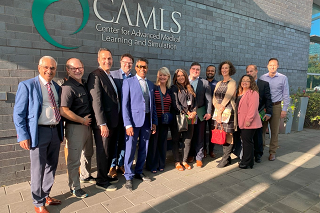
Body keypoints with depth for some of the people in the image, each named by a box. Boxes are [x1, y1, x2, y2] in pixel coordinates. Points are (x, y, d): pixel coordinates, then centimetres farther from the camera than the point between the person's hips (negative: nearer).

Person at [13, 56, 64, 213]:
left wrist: (61, 132, 12)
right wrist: (23, 136, -12)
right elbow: (18, 113, -7)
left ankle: (46, 195, 36)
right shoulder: (27, 85, -5)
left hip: (55, 131, 6)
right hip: (39, 132, -5)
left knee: (52, 166, 16)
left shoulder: (57, 87, 11)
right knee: (38, 169, 6)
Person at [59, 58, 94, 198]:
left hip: (87, 125, 9)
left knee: (88, 153, 23)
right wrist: (82, 120, -16)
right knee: (74, 159, 3)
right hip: (75, 127, -9)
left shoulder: (84, 84, 8)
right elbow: (63, 111, -26)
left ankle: (85, 176, 45)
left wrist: (88, 121, 9)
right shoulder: (68, 87, -18)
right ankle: (74, 187, 20)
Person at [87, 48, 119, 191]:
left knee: (110, 152, 18)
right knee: (103, 153, 3)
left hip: (113, 122, 9)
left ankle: (105, 175, 34)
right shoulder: (95, 76, -12)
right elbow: (96, 101, -19)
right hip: (103, 123, -8)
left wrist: (117, 121, 12)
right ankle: (101, 181, 19)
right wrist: (103, 124, -22)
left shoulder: (111, 77, 16)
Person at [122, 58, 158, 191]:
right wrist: (128, 124, -14)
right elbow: (125, 104, -8)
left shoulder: (150, 84, 12)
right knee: (130, 149, 1)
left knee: (143, 149, 13)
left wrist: (154, 122, 9)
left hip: (147, 120, 5)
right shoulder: (128, 82, -3)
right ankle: (129, 177, 18)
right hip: (134, 120, -5)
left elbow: (152, 104, 14)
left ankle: (139, 172, 31)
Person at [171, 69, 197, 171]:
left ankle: (184, 161, 20)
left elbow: (194, 101, 14)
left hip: (189, 118, 5)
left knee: (188, 140, 5)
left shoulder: (190, 88, 16)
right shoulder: (174, 88, 0)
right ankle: (177, 162, 16)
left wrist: (194, 112, -3)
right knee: (176, 140, 4)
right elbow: (175, 104, -8)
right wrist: (187, 112, -10)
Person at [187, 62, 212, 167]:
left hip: (200, 113, 0)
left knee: (199, 136, 4)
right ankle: (190, 154, 28)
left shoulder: (204, 83, 4)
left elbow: (208, 99, 2)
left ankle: (199, 158, 15)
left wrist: (208, 112, -5)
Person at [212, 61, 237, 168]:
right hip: (218, 111, 6)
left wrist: (220, 111, -12)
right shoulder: (219, 83, 18)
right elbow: (214, 98, 11)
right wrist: (217, 105, -10)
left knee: (228, 134, -3)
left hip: (228, 111, -6)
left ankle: (226, 158, 4)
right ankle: (226, 157, 17)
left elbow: (227, 98, -9)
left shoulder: (232, 83, -1)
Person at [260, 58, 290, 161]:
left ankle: (272, 152, 16)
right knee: (261, 129, 2)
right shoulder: (262, 78, 6)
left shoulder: (283, 78, 3)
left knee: (274, 131, 5)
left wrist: (284, 109, -3)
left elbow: (286, 95, 3)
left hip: (276, 106, -1)